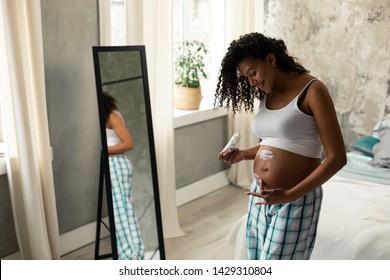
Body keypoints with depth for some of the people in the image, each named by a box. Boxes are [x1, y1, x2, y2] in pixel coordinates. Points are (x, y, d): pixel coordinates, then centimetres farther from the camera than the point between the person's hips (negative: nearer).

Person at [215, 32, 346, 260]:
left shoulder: (312, 90, -15)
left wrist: (290, 195, -25)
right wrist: (243, 154, 4)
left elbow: (337, 157, -18)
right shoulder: (267, 95, 7)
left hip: (297, 201, -7)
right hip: (261, 196, 7)